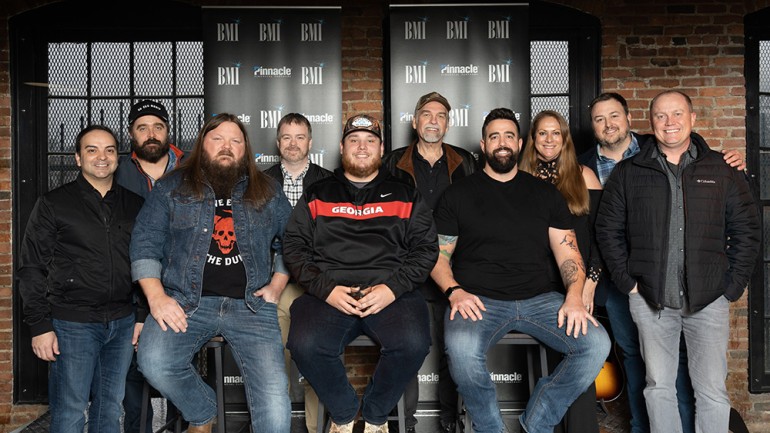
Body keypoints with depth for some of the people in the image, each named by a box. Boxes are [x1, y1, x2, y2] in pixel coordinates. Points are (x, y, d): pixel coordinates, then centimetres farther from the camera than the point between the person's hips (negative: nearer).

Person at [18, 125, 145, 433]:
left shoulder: (134, 205, 9)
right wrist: (40, 326, -8)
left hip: (122, 323, 3)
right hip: (73, 325, -3)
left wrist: (143, 316, 8)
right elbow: (31, 269, -2)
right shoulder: (53, 204, -1)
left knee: (110, 408, 12)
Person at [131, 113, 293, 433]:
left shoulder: (267, 192, 15)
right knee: (153, 362, -26)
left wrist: (276, 286, 6)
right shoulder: (172, 187, 10)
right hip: (186, 301, 0)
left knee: (274, 394, -18)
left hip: (251, 305, 0)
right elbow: (145, 244, 5)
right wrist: (157, 298, -7)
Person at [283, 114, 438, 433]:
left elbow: (426, 248, 8)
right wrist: (325, 289, -7)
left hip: (391, 294, 0)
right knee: (305, 345, -29)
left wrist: (392, 288, -8)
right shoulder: (317, 195, 18)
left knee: (413, 344, -30)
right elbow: (294, 246, 9)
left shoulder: (405, 195, 17)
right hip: (329, 293, 0)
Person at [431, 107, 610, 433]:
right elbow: (438, 254, 8)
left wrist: (574, 296, -7)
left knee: (597, 344, -20)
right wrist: (454, 291, -12)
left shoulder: (544, 193, 16)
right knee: (461, 348, -35)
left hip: (539, 299, 3)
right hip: (479, 299, -3)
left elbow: (567, 251, 11)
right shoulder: (459, 194, 10)